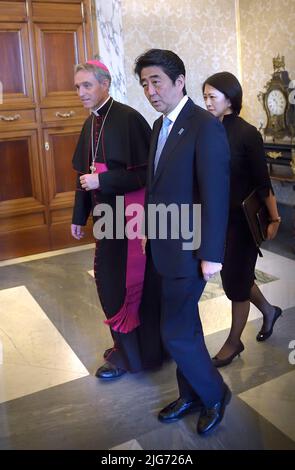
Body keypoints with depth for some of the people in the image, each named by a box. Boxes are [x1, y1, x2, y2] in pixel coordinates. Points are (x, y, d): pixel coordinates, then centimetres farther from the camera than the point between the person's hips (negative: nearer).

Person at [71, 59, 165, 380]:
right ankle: (128, 345, 35)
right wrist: (79, 216, 17)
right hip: (107, 214, 8)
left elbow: (147, 172, -18)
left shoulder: (128, 118, -15)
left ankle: (129, 354, 21)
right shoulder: (91, 123, 9)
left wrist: (102, 181, -21)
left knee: (121, 283, 1)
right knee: (108, 278, 15)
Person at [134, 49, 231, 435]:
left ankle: (214, 393, 25)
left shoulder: (205, 127, -16)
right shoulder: (160, 125, 10)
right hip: (163, 247, 8)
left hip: (187, 250, -8)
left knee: (176, 333, -1)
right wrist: (150, 233, 14)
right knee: (184, 326, 19)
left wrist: (211, 255, -18)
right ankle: (191, 395, 36)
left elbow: (216, 195, -18)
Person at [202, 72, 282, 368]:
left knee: (235, 277, 5)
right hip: (219, 217, 6)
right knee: (234, 274, 17)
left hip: (242, 219, -5)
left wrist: (274, 218, -9)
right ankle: (268, 310, 45)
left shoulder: (247, 133, -14)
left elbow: (262, 181, -11)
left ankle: (234, 340, 25)